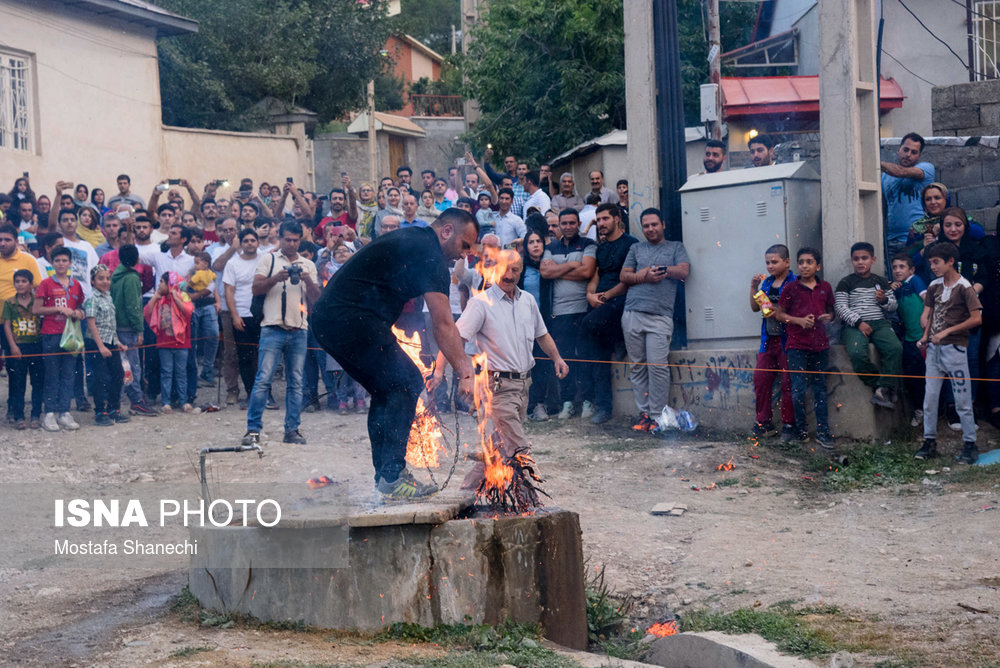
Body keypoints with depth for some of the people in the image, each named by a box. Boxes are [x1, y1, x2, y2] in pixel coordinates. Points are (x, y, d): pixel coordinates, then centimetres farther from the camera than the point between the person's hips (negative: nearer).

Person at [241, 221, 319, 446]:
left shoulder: (308, 265, 16)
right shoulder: (269, 259, 9)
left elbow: (315, 299, 10)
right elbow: (256, 288, -1)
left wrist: (308, 281, -9)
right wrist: (277, 278, -16)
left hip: (299, 330, 3)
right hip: (273, 328, -3)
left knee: (296, 382, 3)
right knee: (263, 379, -9)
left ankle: (292, 429, 9)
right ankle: (253, 429, -7)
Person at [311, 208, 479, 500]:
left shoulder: (409, 239, 23)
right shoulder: (429, 254, -9)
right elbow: (443, 325, -15)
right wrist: (465, 374, -17)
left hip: (326, 317, 11)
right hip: (351, 319, -11)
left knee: (387, 389, 15)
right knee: (406, 383, -10)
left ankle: (386, 474, 15)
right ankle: (391, 477, -12)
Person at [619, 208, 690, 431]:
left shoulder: (675, 247, 16)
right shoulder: (636, 249, 23)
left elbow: (684, 271, 0)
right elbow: (624, 276, 12)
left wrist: (653, 270, 0)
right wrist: (645, 277, -6)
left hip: (660, 316, -3)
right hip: (632, 313, 3)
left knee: (657, 366, -11)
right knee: (637, 366, 2)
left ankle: (657, 415, -6)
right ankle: (643, 413, 7)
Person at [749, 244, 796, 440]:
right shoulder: (766, 283, 15)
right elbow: (755, 307, 16)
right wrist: (753, 287, 4)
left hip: (787, 340, -7)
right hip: (768, 340, 7)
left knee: (788, 383, -3)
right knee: (760, 380, 3)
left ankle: (789, 425, 3)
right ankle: (764, 423, 12)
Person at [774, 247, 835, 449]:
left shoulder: (825, 288, 8)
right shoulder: (791, 288, 0)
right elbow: (779, 314, 3)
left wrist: (829, 317, -3)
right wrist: (799, 320, -12)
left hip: (819, 345, 3)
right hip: (797, 345, -3)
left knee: (820, 388, 6)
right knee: (798, 389, -8)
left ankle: (823, 433, 9)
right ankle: (801, 430, 6)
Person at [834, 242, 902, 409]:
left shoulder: (881, 282, 17)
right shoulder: (846, 283, 7)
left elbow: (893, 306, 19)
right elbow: (840, 307, -3)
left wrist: (884, 300, -4)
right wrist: (858, 322, -14)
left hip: (879, 322, 2)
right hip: (854, 325, -2)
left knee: (896, 348, -28)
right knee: (856, 353, -33)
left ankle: (883, 388, -21)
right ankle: (877, 385, -14)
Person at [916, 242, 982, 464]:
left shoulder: (964, 287, -8)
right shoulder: (934, 286, 11)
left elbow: (977, 319, -14)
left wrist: (947, 331, -14)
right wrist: (925, 337, -4)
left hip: (954, 347, -6)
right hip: (934, 348, 6)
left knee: (962, 399, -2)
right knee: (929, 396, 7)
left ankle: (970, 444, 4)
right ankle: (929, 442, 15)